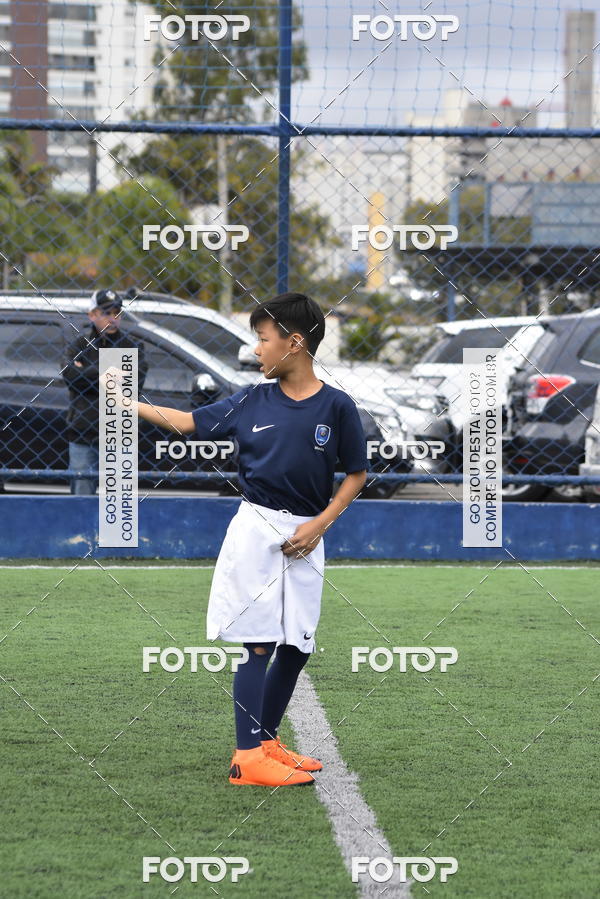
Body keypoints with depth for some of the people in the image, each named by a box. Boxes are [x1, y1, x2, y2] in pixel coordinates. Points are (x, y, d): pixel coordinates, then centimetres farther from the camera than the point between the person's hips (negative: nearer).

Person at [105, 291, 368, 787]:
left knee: (297, 646, 7)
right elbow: (189, 422, 13)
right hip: (256, 529, -1)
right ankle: (248, 758, -8)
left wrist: (320, 524, -6)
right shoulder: (253, 400, 2)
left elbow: (356, 474, 4)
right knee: (258, 643, -7)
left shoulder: (337, 406, -3)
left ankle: (267, 741, 23)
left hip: (306, 537, 1)